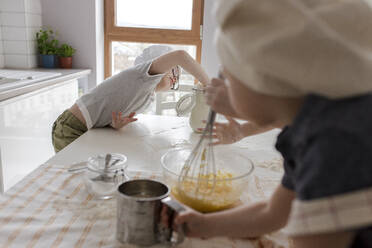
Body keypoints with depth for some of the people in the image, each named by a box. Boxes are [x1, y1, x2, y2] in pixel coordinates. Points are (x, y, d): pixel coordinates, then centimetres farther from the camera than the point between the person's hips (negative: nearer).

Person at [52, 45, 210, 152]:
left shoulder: (148, 98, 13)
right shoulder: (143, 73, -13)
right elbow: (180, 55, -30)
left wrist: (117, 125, -13)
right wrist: (209, 85, -22)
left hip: (84, 131, 9)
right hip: (70, 131, -9)